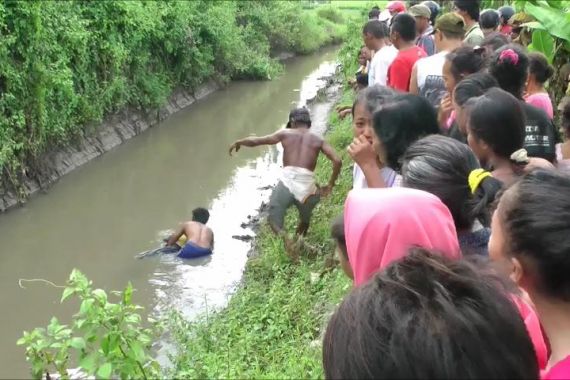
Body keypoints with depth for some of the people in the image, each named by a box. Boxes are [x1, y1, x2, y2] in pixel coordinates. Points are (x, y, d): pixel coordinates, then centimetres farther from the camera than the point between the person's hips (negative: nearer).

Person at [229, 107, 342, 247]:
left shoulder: (285, 133, 14)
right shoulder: (318, 140, 15)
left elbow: (255, 141, 14)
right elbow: (337, 161, 3)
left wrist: (238, 142, 33)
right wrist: (329, 186, 12)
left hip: (286, 184, -1)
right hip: (307, 188, 2)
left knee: (274, 220, 12)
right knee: (305, 221, 30)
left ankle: (285, 238, -16)